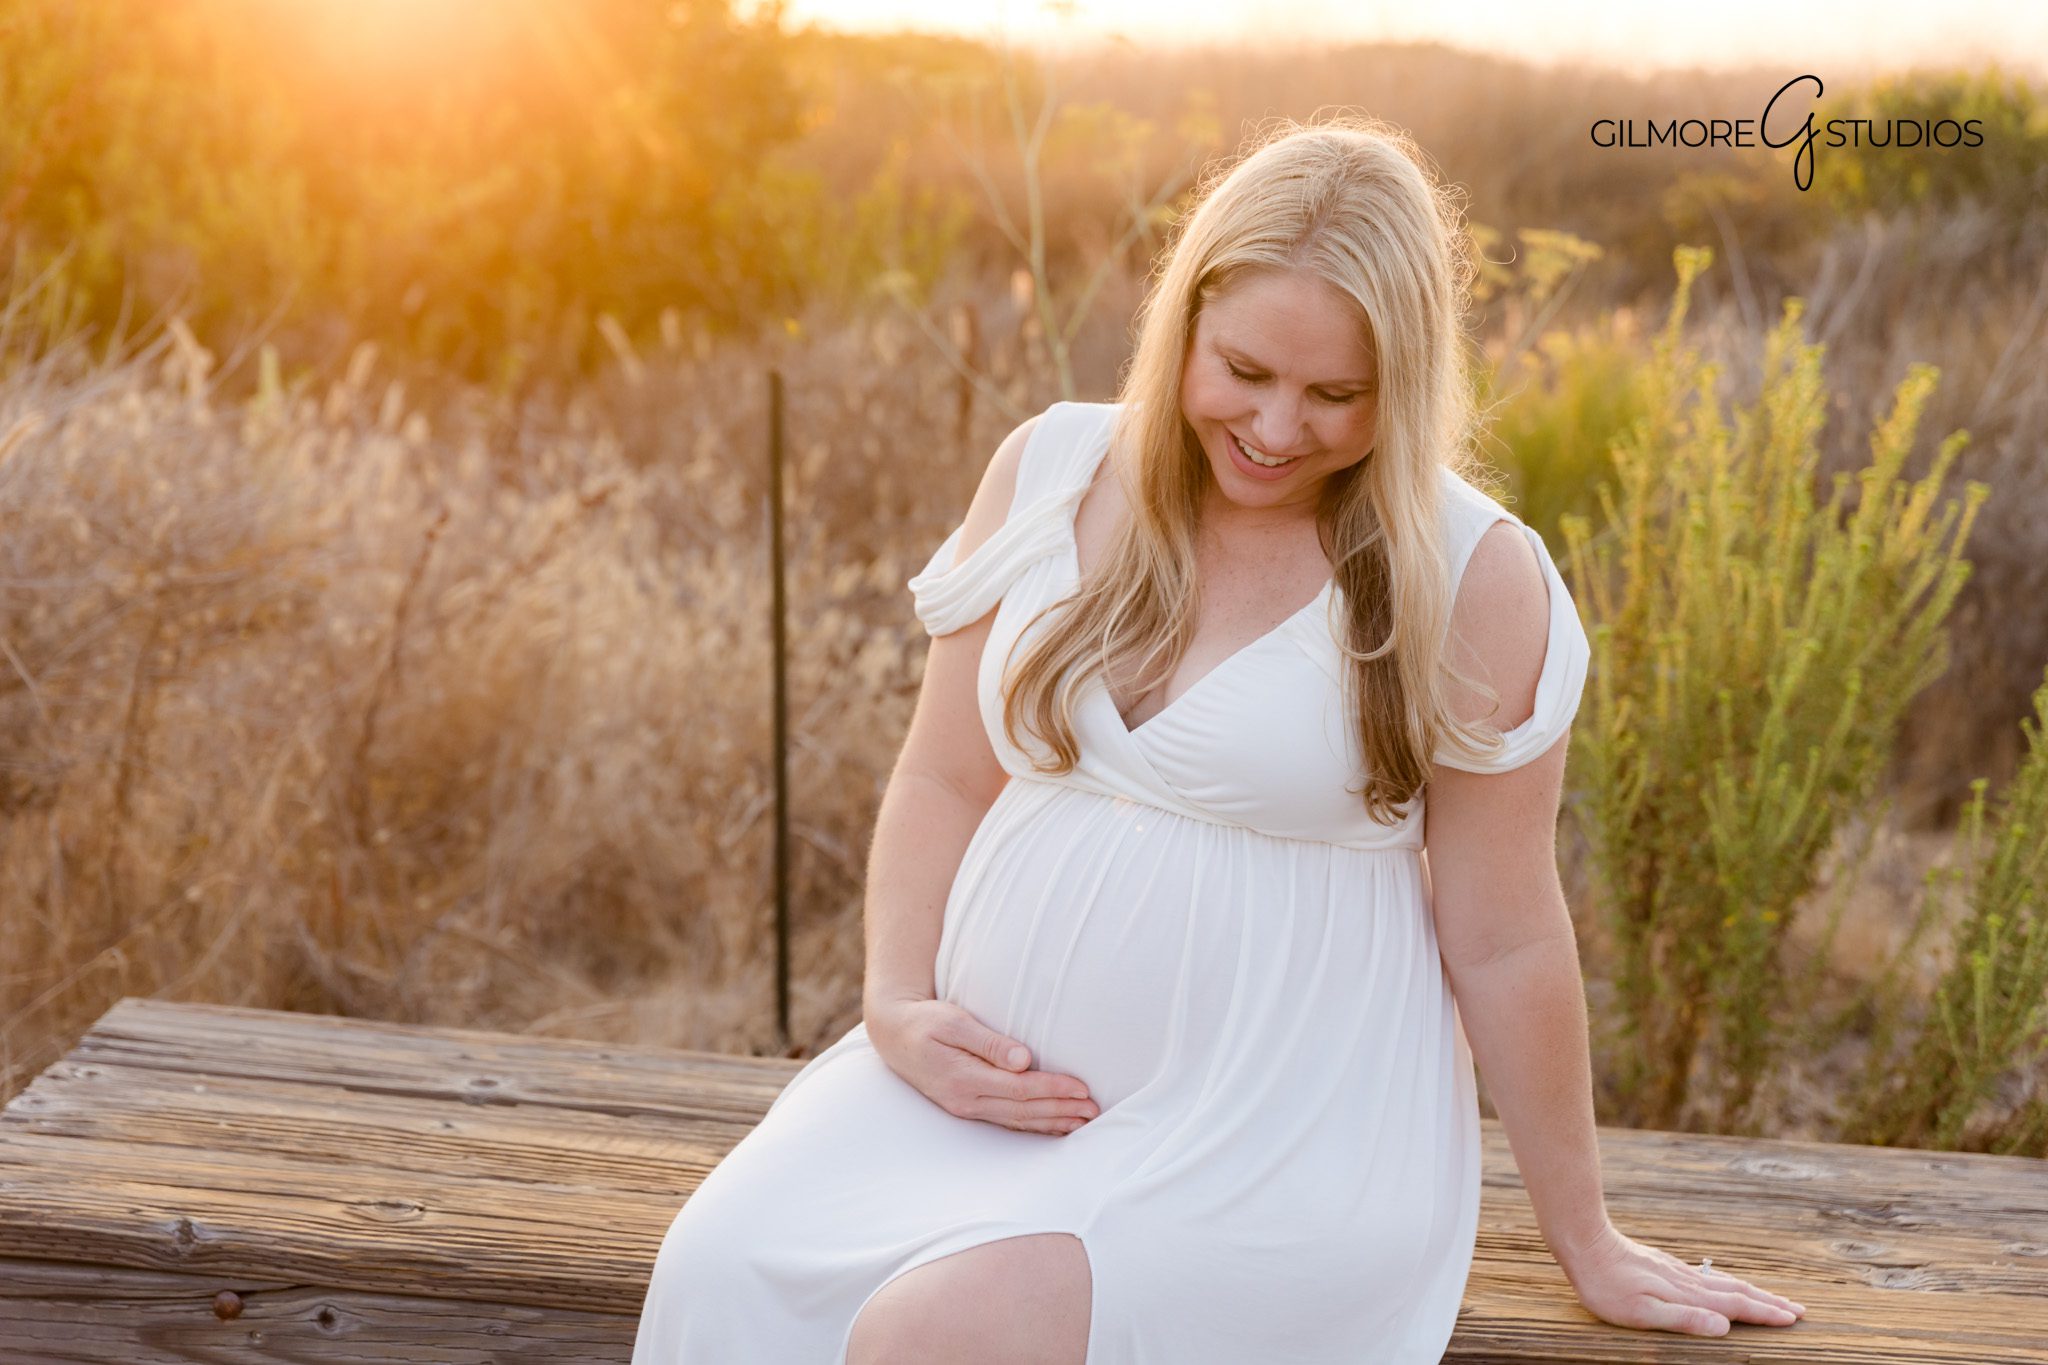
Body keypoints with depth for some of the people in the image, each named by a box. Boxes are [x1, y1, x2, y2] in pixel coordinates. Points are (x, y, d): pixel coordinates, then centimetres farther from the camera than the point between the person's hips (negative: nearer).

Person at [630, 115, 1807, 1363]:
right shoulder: (1051, 472, 4)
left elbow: (1502, 937, -2)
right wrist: (900, 1011, -5)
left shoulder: (1469, 577, -8)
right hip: (994, 1086, 4)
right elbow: (944, 782, 11)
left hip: (1274, 1137, -3)